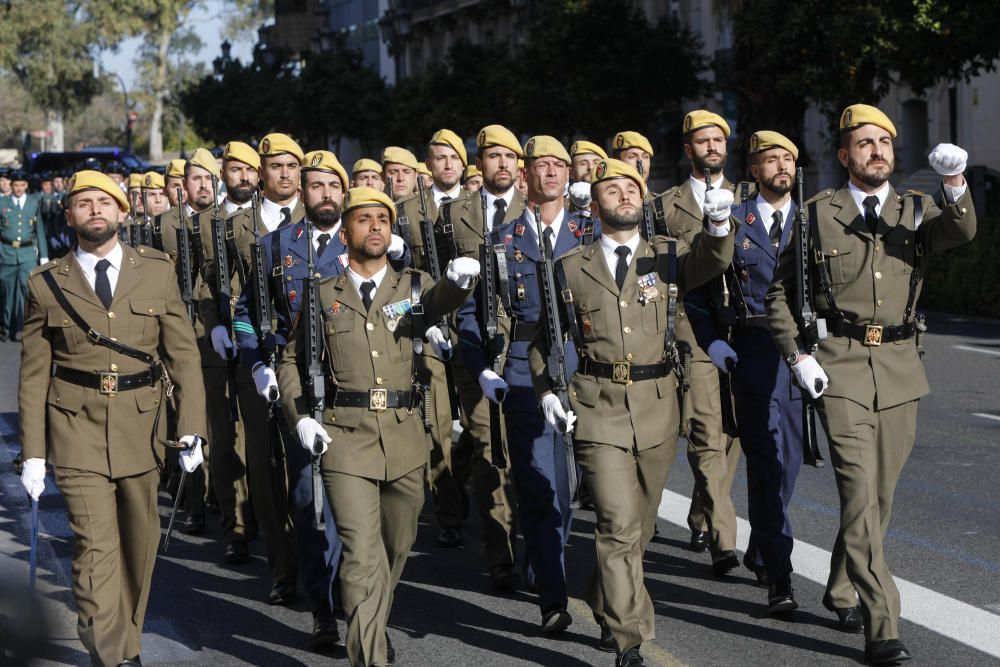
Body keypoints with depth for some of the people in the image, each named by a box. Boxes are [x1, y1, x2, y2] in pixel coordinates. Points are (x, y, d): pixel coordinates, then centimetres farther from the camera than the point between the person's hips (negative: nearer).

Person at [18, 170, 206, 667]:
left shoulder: (156, 271, 6)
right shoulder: (47, 285, 2)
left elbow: (183, 353, 5)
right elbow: (33, 376, 5)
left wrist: (191, 427, -4)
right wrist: (33, 453, 1)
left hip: (141, 427, 2)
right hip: (76, 432, -2)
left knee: (139, 542, 13)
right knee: (95, 546, -10)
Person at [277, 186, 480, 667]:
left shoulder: (412, 285, 8)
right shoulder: (323, 295, 6)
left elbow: (437, 302, -16)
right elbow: (291, 360, 14)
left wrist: (459, 280, -40)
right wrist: (300, 417, -1)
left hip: (404, 435, 3)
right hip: (346, 437, -3)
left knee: (397, 546, 15)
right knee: (362, 555, -11)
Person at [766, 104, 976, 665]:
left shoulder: (917, 210, 10)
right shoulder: (820, 213, 4)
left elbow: (960, 232, -13)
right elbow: (780, 292, 9)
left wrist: (955, 184, -33)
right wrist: (797, 355, -4)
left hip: (900, 368, 3)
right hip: (840, 366, -3)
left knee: (881, 493, 12)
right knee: (860, 491, -13)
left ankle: (842, 587, 35)